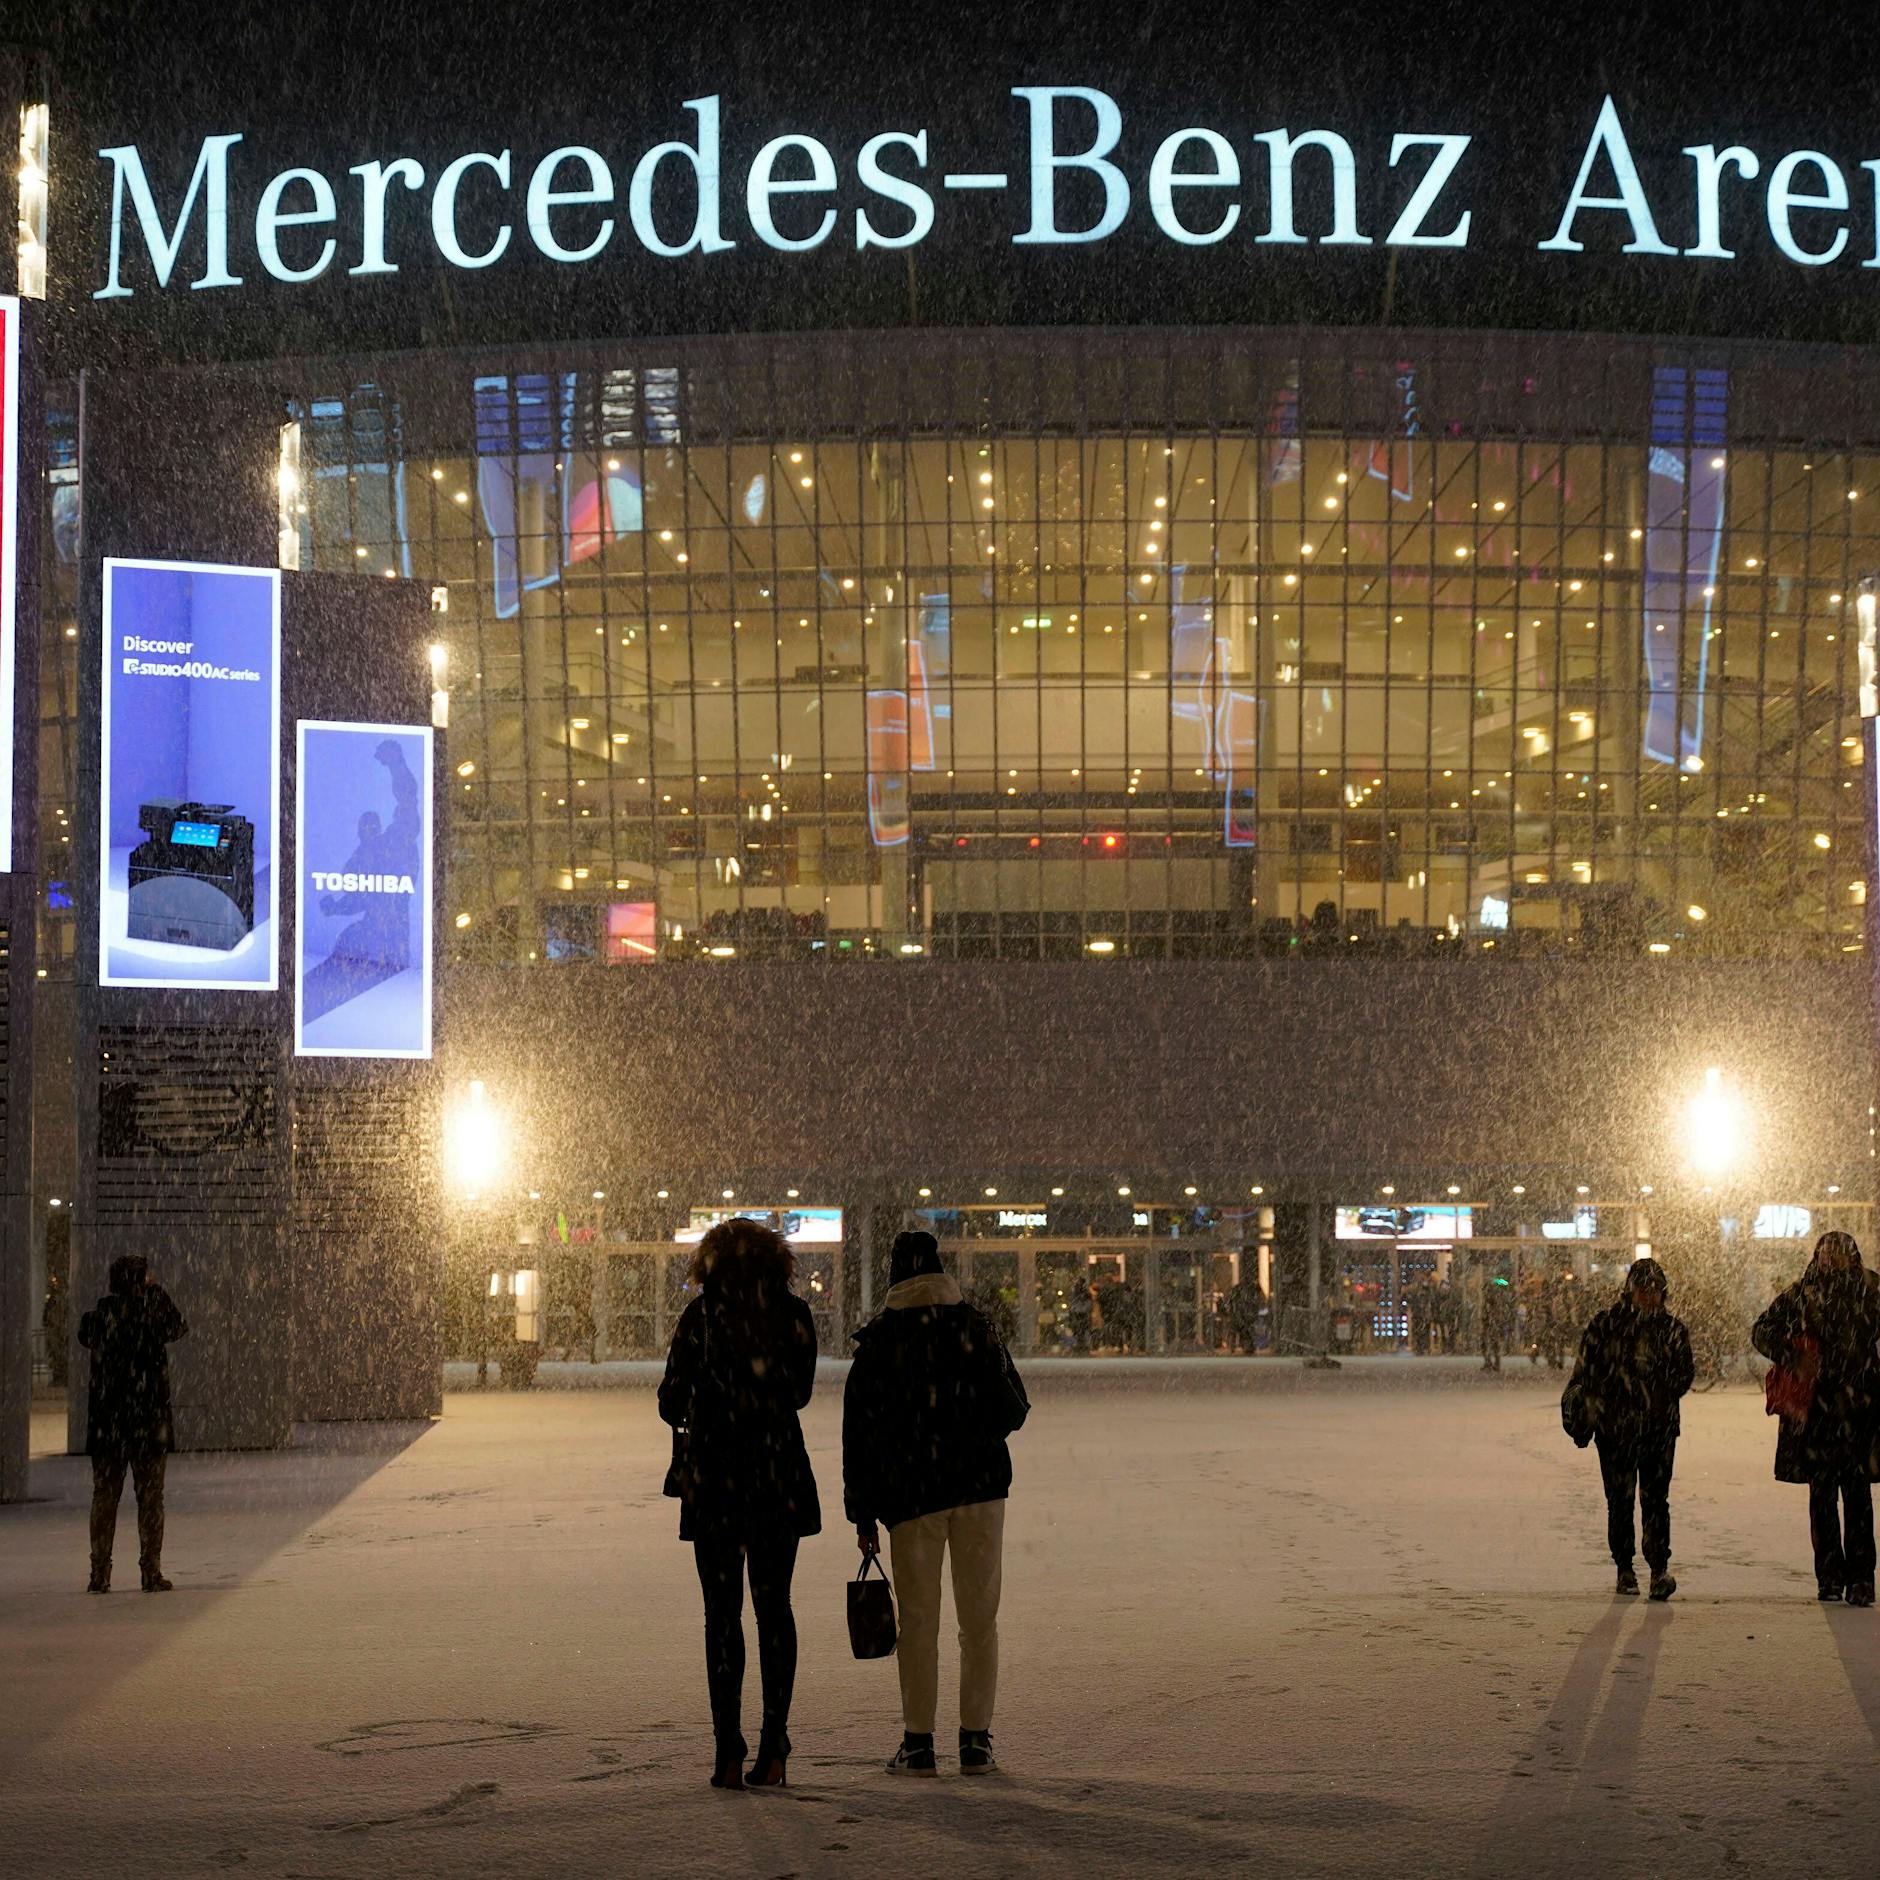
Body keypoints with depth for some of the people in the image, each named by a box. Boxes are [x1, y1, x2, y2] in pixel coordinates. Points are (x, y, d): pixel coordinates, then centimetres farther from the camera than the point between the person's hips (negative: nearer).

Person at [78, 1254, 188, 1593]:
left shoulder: (102, 1311, -1)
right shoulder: (156, 1308, -8)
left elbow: (85, 1335, 20)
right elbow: (179, 1330, 12)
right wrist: (156, 1292, 17)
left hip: (105, 1422, 2)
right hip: (149, 1421, -2)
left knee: (104, 1496, 7)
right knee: (150, 1498, 4)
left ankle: (100, 1574, 4)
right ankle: (151, 1573, 2)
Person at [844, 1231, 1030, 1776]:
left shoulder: (877, 1343, -2)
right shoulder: (975, 1329, 2)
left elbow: (858, 1432, -2)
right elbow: (1014, 1408, 5)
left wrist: (863, 1515, 4)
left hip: (910, 1496, -1)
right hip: (981, 1486, 1)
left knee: (918, 1622, 5)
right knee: (980, 1618, 7)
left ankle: (919, 1743, 4)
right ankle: (975, 1740, 6)